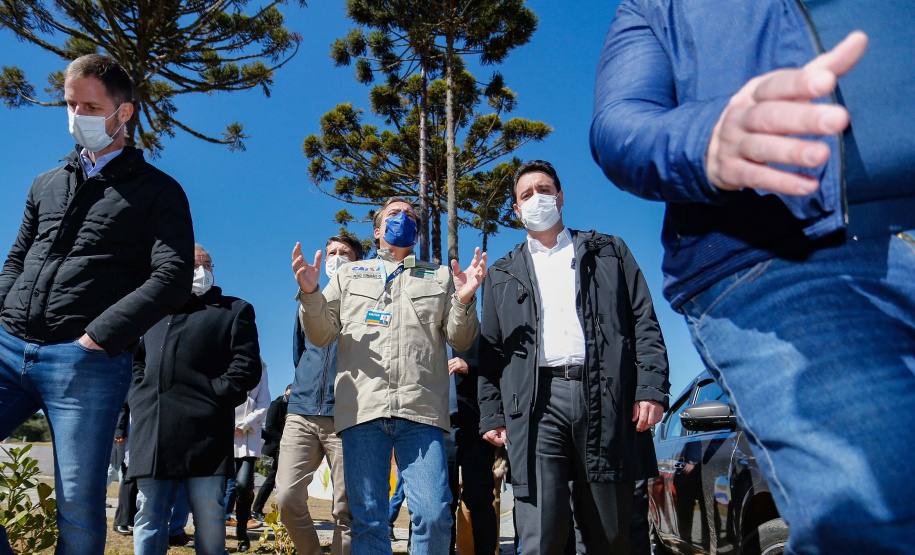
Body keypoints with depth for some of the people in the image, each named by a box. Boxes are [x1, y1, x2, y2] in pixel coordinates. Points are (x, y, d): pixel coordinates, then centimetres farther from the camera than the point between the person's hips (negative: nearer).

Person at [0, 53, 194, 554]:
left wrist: (98, 335, -15)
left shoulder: (157, 190, 4)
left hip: (88, 361, -5)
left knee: (79, 504, -3)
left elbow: (173, 276, -7)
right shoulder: (47, 184, 21)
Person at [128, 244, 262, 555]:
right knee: (149, 516, 4)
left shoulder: (234, 311, 13)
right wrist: (141, 397, 10)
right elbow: (136, 359, 28)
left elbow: (246, 367, 2)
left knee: (209, 520, -2)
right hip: (151, 433, 4)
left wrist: (211, 397, -9)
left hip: (204, 433, -4)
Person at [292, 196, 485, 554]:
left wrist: (463, 301, -5)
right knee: (367, 520, 2)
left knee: (434, 516, -10)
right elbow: (321, 335, 16)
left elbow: (460, 341, 14)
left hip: (422, 411, 0)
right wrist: (309, 293, -2)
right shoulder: (350, 274, 22)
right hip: (362, 408, 1)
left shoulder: (440, 276, 21)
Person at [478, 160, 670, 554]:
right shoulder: (503, 274, 20)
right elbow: (491, 351, 15)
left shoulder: (610, 252, 17)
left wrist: (652, 389, -4)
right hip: (537, 403, 0)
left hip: (605, 400, 0)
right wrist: (492, 415, 4)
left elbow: (644, 323, 9)